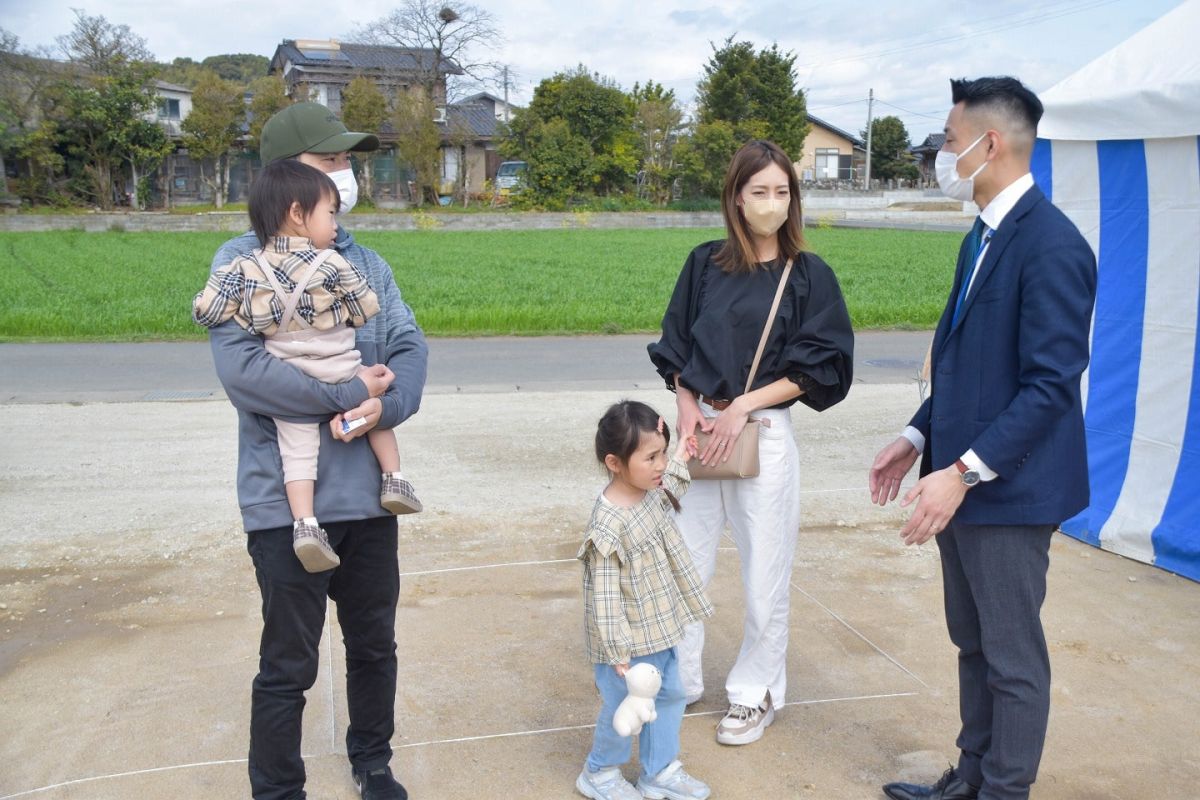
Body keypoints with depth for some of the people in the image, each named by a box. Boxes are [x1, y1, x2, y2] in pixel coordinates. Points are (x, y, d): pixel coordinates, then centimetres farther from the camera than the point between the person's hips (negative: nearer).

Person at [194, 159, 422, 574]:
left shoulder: (245, 268, -3)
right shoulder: (332, 264, -11)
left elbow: (205, 310, -2)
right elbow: (368, 310, -1)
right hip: (341, 373, -2)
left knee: (297, 452, 7)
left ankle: (304, 523, -5)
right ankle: (393, 478, 18)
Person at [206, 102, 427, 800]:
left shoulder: (365, 262, 8)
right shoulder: (243, 262, -8)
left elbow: (411, 347, 0)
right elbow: (242, 368, -21)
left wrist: (387, 404, -20)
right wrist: (351, 393, -18)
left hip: (368, 494, 5)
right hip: (286, 503, -5)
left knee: (375, 645, 20)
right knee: (289, 666, 7)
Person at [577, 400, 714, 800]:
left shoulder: (652, 492, -4)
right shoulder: (608, 526, -30)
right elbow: (604, 596, -25)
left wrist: (679, 459, 13)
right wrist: (619, 654, -22)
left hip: (659, 630, 8)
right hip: (630, 641, -8)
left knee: (669, 696, 21)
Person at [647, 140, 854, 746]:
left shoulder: (809, 276, -3)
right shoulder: (705, 265, 5)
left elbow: (820, 367, -6)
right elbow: (675, 346, 10)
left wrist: (742, 406, -13)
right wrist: (686, 405, -7)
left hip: (764, 435, -3)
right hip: (698, 428, 3)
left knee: (763, 572, 6)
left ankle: (755, 693, 25)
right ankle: (678, 679, 28)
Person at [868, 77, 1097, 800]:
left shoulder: (1051, 245, -18)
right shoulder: (983, 237, 12)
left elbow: (1051, 383, -23)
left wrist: (965, 471, -26)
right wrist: (918, 439, 12)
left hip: (1009, 488, -9)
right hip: (962, 477, 9)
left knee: (1013, 657, 6)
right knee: (973, 644, 20)